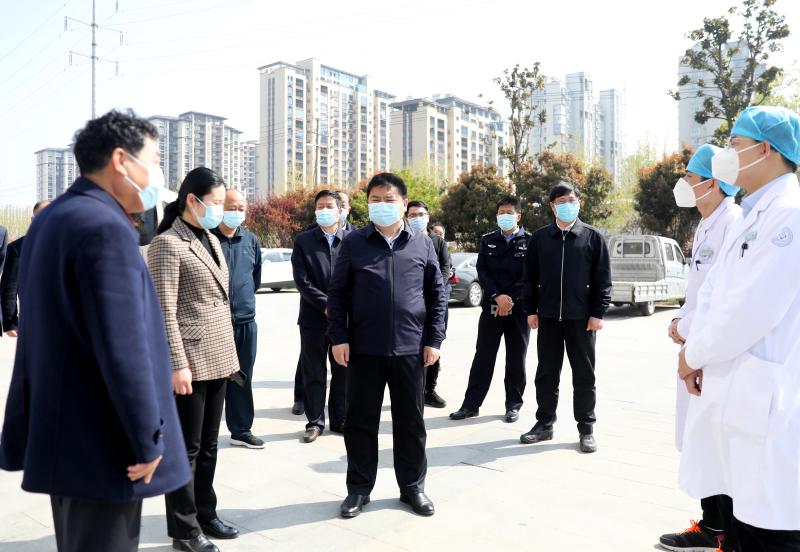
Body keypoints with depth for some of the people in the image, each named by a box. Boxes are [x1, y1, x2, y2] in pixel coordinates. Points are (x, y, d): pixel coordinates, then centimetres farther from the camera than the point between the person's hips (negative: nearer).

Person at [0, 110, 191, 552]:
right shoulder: (106, 228, -21)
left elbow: (39, 332, 14)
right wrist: (147, 441, -16)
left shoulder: (49, 218, 9)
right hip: (103, 445, -10)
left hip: (62, 434, 10)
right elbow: (123, 349, -25)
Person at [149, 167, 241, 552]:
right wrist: (178, 364, -20)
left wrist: (229, 353, 16)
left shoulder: (211, 240, 13)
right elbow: (165, 310, -16)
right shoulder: (167, 244, -12)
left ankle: (205, 515, 30)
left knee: (208, 445, 17)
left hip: (216, 358, 8)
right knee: (186, 448, 4)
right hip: (190, 361, -8)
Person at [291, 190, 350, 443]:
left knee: (343, 372, 10)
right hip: (314, 318, -1)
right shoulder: (303, 241, 2)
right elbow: (302, 281, -5)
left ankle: (339, 419, 24)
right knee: (313, 373, 7)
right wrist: (326, 305, -13)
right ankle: (315, 421, 19)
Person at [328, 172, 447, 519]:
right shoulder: (353, 243, 2)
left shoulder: (422, 244, 5)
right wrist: (338, 337, -6)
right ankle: (359, 489, 24)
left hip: (410, 348, 1)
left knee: (411, 421, 10)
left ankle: (412, 487, 27)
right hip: (363, 348, 0)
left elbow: (437, 294, 6)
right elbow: (338, 293, 2)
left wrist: (434, 339, 0)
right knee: (361, 421, 8)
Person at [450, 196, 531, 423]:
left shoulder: (529, 241, 2)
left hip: (518, 309, -2)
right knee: (483, 357, 4)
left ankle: (513, 405, 19)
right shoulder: (488, 240, 9)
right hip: (491, 307, 2)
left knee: (516, 360, 6)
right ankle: (471, 404, 10)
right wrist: (497, 297, -13)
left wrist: (510, 298, -15)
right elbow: (482, 271, 1)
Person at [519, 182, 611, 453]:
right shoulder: (540, 237, 6)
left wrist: (598, 313, -6)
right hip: (548, 317, 2)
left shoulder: (593, 236, 1)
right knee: (546, 373, 9)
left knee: (584, 375, 6)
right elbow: (530, 277, 8)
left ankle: (586, 428, 16)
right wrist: (531, 310, 3)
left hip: (581, 317, -2)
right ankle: (544, 423, 21)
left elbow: (603, 278, 0)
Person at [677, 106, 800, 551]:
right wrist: (696, 353, -1)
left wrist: (693, 355, -7)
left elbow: (750, 311, -22)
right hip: (730, 398, 9)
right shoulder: (749, 219, 17)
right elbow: (712, 293, 15)